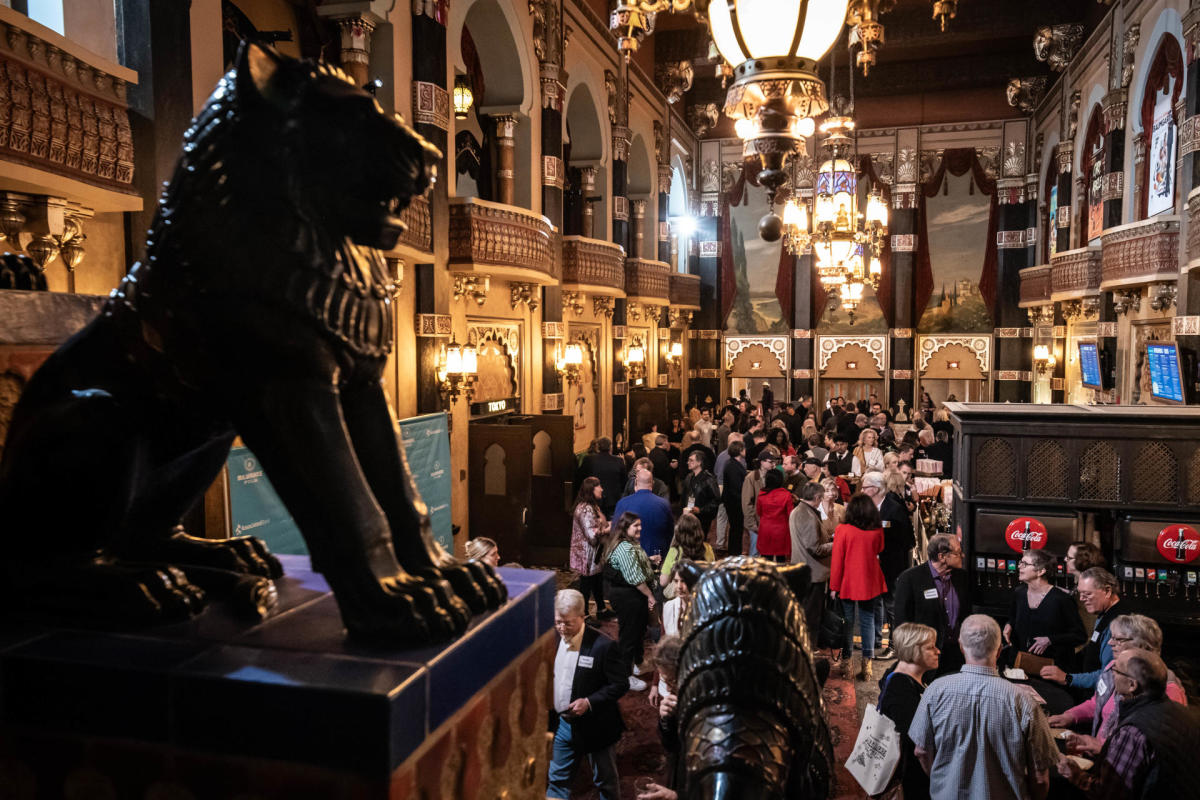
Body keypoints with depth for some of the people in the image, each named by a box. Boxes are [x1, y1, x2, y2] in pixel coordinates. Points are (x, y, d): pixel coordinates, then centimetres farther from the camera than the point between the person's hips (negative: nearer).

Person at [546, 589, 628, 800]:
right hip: (562, 725, 5)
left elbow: (620, 685, -16)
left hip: (594, 726, -5)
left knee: (606, 781, 15)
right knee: (557, 779, 16)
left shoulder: (603, 646, -21)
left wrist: (589, 702, -25)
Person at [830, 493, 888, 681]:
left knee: (847, 622, 8)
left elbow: (837, 559, -11)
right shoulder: (877, 531, -5)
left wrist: (834, 586, -4)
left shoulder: (843, 530, -14)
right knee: (868, 621, 10)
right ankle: (866, 665, 10)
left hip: (848, 583, -2)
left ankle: (847, 664, 12)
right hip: (870, 583, 2)